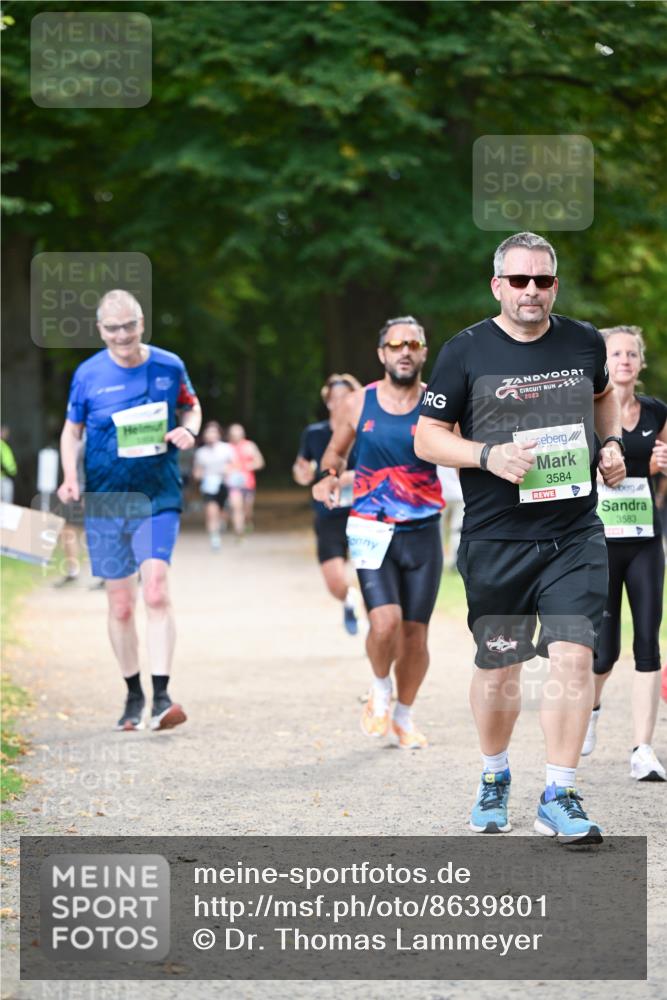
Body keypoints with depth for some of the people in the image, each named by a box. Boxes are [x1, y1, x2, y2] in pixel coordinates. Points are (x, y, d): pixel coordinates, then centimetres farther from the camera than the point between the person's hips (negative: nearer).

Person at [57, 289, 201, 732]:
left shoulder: (169, 366, -1)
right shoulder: (89, 375, -2)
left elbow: (191, 406, 16)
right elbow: (72, 430, 10)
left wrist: (187, 430, -7)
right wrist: (70, 478, -6)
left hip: (158, 498, -1)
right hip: (105, 501, 1)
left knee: (156, 592, -18)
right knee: (121, 604, 6)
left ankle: (162, 696, -17)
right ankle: (134, 695, 23)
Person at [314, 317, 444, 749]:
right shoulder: (358, 404, 3)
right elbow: (336, 451, 18)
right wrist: (330, 476, -3)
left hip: (423, 533, 1)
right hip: (373, 531, -1)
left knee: (415, 634, 5)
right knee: (385, 622, -20)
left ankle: (404, 715, 28)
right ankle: (380, 691, 10)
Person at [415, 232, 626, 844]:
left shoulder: (585, 343, 7)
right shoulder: (466, 352, -3)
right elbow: (427, 437, -1)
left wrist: (611, 441, 10)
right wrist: (488, 455, -16)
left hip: (575, 536, 2)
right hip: (495, 541, -1)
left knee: (573, 656, -12)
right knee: (498, 669, 8)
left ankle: (559, 798, -6)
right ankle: (495, 780, 32)